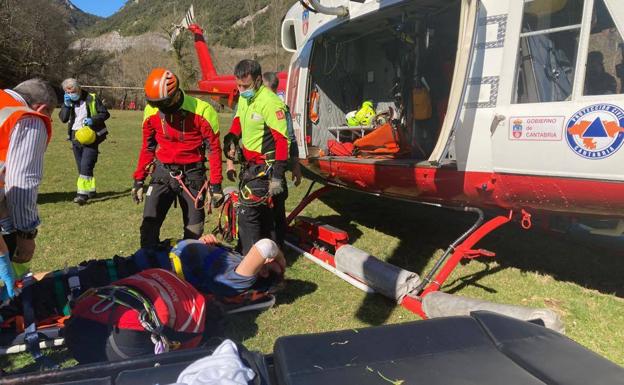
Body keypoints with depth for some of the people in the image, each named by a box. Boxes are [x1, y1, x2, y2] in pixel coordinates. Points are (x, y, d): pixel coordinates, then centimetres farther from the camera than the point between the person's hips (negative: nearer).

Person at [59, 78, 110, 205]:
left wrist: (93, 120, -18)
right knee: (81, 167, 11)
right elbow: (63, 118, -2)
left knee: (85, 165, -15)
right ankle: (90, 190, 23)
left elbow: (105, 113, -2)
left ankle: (83, 194, -16)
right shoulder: (67, 101, 9)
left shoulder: (91, 99, -4)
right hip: (75, 137, 6)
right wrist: (67, 105, -15)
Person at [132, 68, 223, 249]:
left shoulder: (201, 111, -15)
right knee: (149, 226, -7)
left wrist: (215, 185, -9)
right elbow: (147, 147, 11)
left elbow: (214, 149, -8)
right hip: (163, 173, 3)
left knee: (194, 231, 6)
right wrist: (139, 179, 11)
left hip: (192, 175, -2)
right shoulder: (151, 112, -3)